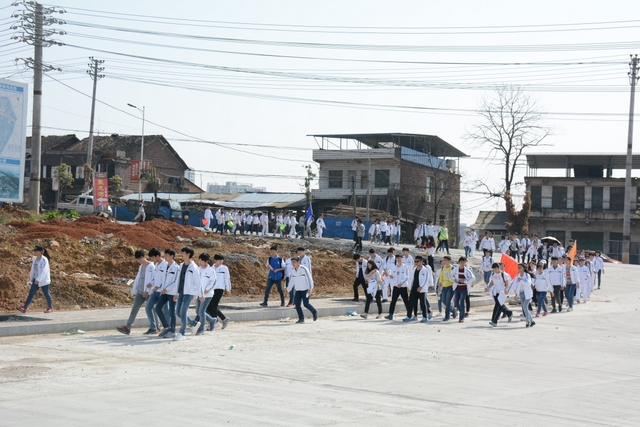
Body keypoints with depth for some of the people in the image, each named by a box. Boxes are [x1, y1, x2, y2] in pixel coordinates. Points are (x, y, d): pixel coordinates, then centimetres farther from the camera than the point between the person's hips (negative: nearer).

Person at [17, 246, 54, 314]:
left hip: (44, 280, -6)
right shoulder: (35, 259, 4)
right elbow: (33, 269, 13)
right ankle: (25, 308, -6)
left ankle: (50, 308, 21)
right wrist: (31, 278, 19)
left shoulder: (44, 260, -17)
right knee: (31, 293, -1)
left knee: (46, 294, 5)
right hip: (36, 279, 6)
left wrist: (38, 280, -28)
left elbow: (44, 271, -23)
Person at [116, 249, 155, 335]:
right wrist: (134, 291, 17)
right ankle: (127, 327, -7)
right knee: (134, 308, -1)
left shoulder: (151, 266, -10)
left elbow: (153, 279, -16)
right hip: (140, 292, 7)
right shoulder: (140, 267, 16)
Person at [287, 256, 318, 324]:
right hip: (298, 290, 6)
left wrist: (310, 289, -20)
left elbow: (309, 279, -14)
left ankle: (314, 312, 19)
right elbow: (292, 281, 14)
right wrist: (288, 290, 12)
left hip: (305, 290, -6)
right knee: (297, 304, -5)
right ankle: (301, 319, 2)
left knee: (306, 304, -8)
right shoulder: (293, 270, 4)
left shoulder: (304, 269, -15)